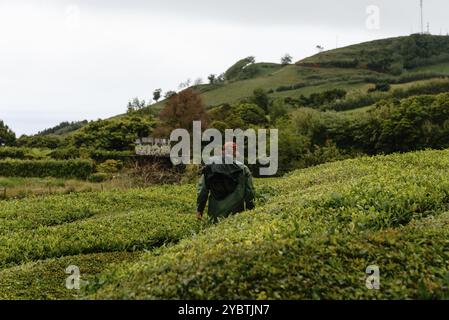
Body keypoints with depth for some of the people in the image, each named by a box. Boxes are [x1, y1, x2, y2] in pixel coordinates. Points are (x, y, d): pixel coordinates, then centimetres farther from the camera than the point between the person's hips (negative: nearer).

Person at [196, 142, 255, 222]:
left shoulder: (210, 166, 3)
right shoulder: (243, 169, -2)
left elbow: (202, 190, 4)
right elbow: (249, 192, 1)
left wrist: (199, 209, 10)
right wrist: (250, 209, 11)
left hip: (215, 213, 2)